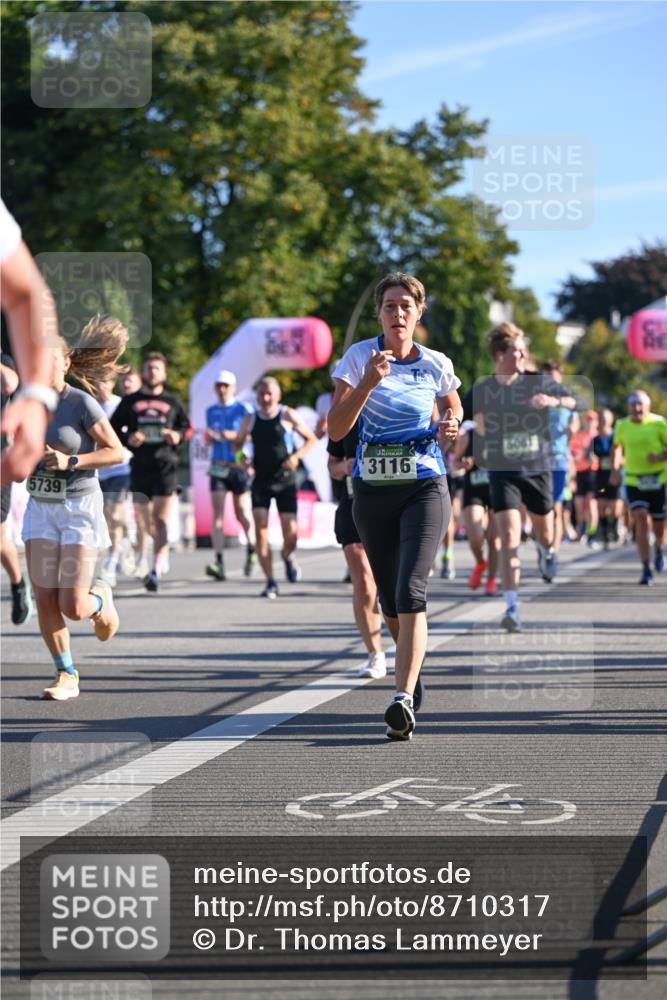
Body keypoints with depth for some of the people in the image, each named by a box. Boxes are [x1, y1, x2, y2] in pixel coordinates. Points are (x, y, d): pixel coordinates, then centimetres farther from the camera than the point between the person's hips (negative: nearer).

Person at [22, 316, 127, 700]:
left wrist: (70, 462, -24)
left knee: (72, 607, -9)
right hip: (41, 509, 5)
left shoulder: (82, 403, -15)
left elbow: (116, 452, -13)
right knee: (45, 603, -4)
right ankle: (67, 677, 12)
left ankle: (100, 599, 27)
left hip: (80, 509, -5)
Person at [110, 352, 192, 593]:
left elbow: (188, 427, 18)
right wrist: (128, 439, -9)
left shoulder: (172, 401, 10)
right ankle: (163, 548, 39)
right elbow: (113, 429, 11)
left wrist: (178, 435, -4)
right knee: (143, 520, 8)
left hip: (166, 466, -2)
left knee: (160, 518, -13)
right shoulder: (130, 401, 10)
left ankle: (156, 571, -19)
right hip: (139, 465, 2)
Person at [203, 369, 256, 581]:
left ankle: (251, 550, 33)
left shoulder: (242, 409, -1)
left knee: (241, 513, 6)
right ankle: (219, 562, -15)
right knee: (218, 512, -9)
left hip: (239, 466, -3)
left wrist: (234, 436, -19)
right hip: (218, 467, 3)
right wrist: (209, 436, -4)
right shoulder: (211, 411, 12)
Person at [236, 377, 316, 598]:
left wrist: (296, 456, -12)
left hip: (285, 480, -2)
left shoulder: (288, 416, -2)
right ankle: (270, 582, -7)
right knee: (260, 528, -12)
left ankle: (288, 556, 32)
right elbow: (238, 443, 19)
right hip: (261, 480, 2)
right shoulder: (250, 420, 6)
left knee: (290, 530, -6)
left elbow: (311, 439, 5)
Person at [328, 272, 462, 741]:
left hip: (424, 486, -2)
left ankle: (404, 700, -26)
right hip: (373, 489, 2)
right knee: (390, 601, 10)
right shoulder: (359, 356, -2)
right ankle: (413, 666, 38)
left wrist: (450, 426, 0)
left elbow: (453, 407, 23)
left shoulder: (436, 365, 2)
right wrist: (369, 382, -22)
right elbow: (336, 429, -10)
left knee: (410, 592, -19)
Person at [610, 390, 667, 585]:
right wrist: (615, 470, 14)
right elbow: (617, 446, 21)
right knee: (640, 519, -16)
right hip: (634, 481, 1)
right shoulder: (622, 426, 2)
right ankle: (646, 570, -14)